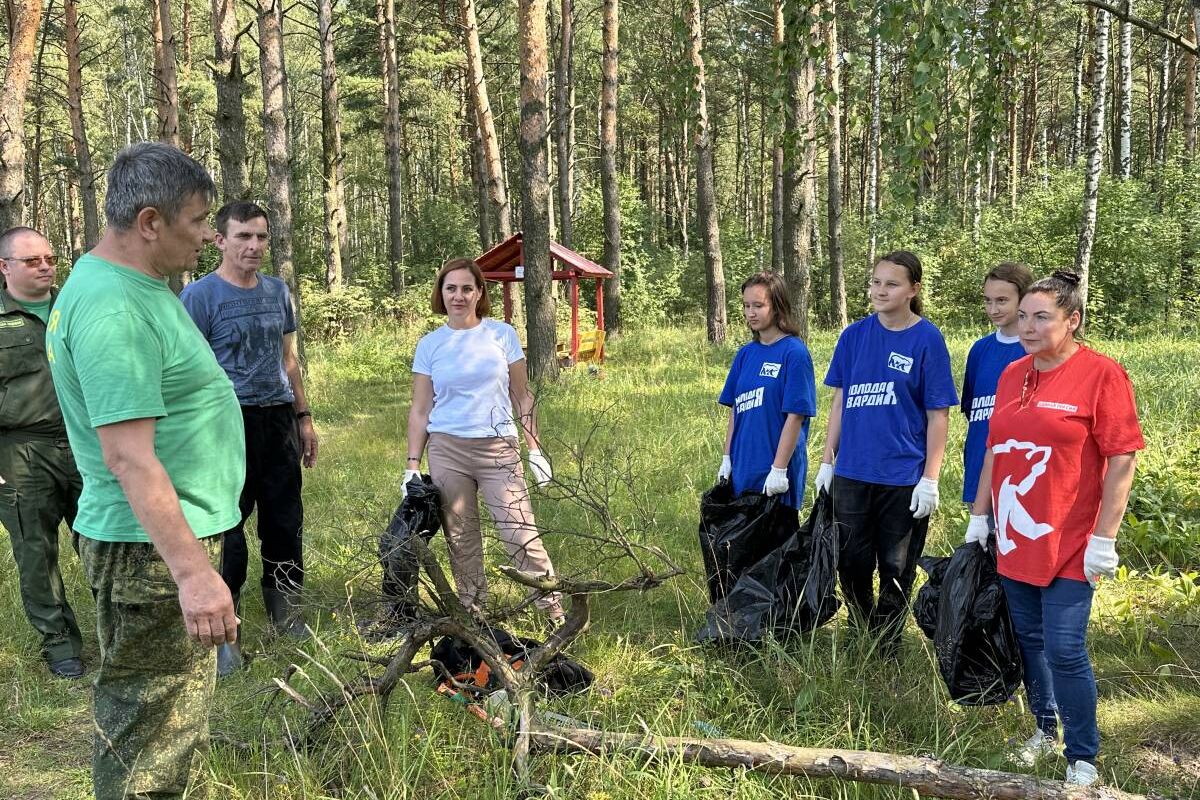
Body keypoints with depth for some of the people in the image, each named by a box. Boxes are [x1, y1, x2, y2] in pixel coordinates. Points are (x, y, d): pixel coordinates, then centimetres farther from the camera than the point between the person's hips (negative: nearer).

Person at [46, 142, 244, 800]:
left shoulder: (129, 284, 11)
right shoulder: (115, 309, -24)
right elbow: (128, 456, -29)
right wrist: (192, 571, -32)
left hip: (172, 535, 11)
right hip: (153, 549, -11)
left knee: (145, 721, 23)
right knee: (149, 732, 1)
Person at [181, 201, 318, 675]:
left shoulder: (277, 291, 11)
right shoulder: (200, 295, -8)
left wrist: (303, 416, 16)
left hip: (279, 419, 6)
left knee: (285, 521, 12)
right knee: (227, 528, 0)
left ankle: (286, 614, 27)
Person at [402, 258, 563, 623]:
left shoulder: (502, 334, 3)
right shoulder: (429, 345, 6)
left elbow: (522, 397, 7)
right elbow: (420, 410, 8)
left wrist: (535, 450, 2)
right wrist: (413, 464, 2)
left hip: (498, 449, -1)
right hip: (447, 452, 2)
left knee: (522, 535, -9)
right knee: (461, 542, 6)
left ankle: (556, 614, -1)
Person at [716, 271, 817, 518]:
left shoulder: (794, 353, -11)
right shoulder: (746, 353, 9)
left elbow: (795, 416, -14)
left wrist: (779, 469, -16)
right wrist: (727, 458, 10)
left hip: (775, 478, -6)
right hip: (742, 471, 6)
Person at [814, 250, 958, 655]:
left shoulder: (927, 339, -7)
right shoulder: (854, 335, 3)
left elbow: (938, 415, -7)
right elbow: (839, 401, 9)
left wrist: (930, 478, -11)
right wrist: (827, 462, 5)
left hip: (903, 476, -3)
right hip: (851, 473, 3)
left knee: (896, 570, 9)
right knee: (851, 564, 11)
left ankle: (886, 652, 26)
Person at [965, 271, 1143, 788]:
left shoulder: (1101, 375, -11)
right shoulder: (1012, 375, 8)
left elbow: (1122, 460, -13)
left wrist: (1104, 538, -15)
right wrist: (980, 514, 15)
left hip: (1067, 545, -6)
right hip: (1013, 540, 6)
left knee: (1065, 651, -4)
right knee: (1028, 639, 14)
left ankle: (1083, 759, 13)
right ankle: (1045, 729, 33)